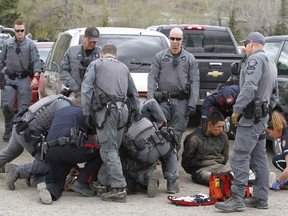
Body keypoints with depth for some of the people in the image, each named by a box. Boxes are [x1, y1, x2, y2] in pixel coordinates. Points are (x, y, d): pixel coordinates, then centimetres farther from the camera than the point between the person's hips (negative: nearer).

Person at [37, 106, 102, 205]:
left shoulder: (59, 112, 35)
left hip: (51, 152, 6)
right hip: (70, 147, -6)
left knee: (56, 181, 23)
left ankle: (48, 189, -13)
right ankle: (81, 182, 5)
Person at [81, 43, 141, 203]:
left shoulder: (96, 65, 10)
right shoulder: (123, 67, 25)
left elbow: (86, 89, -1)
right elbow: (133, 92, 30)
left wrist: (86, 112, -1)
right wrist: (137, 111, 40)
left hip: (106, 110, -5)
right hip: (122, 110, 5)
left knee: (109, 149, -9)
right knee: (111, 148, 13)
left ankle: (119, 188, -16)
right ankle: (102, 181, 20)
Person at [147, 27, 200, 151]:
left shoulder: (190, 59, 9)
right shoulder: (160, 57, 10)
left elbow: (194, 83, 4)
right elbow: (152, 77, 6)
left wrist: (192, 104, -4)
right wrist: (150, 98, -7)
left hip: (181, 101, 0)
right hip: (163, 101, 0)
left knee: (177, 133, 2)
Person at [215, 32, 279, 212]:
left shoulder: (256, 59, -11)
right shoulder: (271, 64, 21)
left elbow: (249, 87, -23)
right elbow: (275, 94, 26)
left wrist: (237, 110, -20)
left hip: (251, 116, -10)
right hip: (263, 116, 10)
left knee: (240, 157, -11)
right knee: (259, 158, 12)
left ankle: (237, 199, -14)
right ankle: (261, 199, 15)